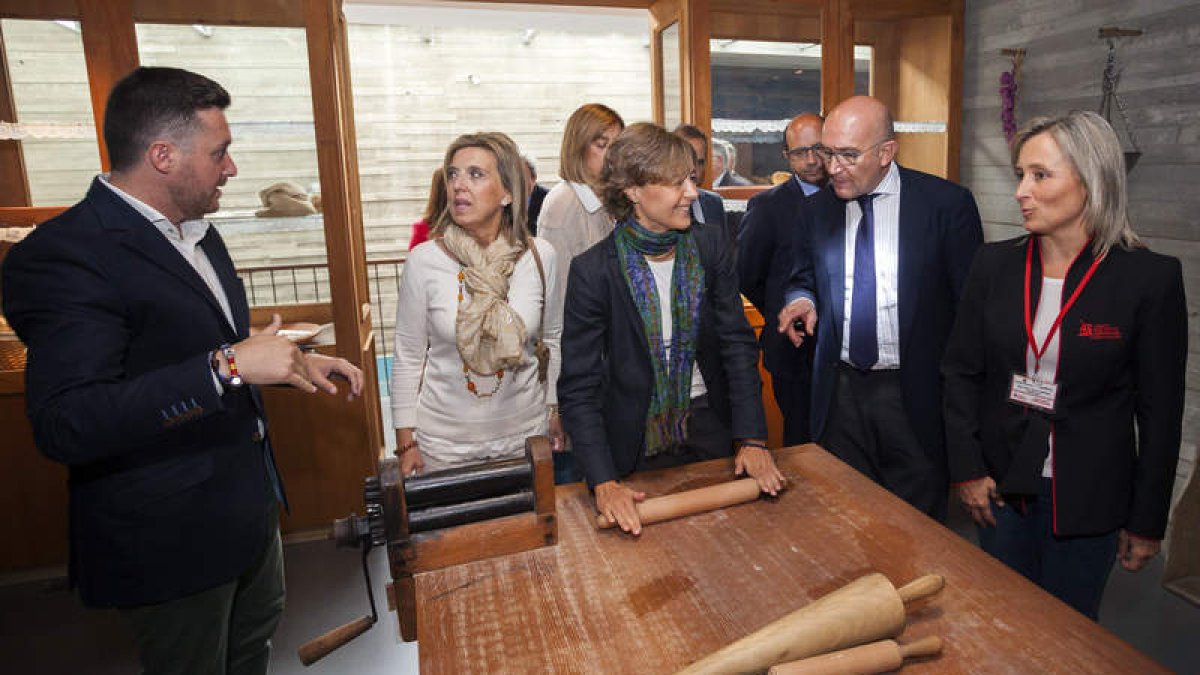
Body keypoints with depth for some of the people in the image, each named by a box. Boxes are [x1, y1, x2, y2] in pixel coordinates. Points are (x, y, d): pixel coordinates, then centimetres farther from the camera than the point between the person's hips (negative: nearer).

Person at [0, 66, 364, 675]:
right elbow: (64, 425, -31)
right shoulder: (62, 254, -23)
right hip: (169, 544, -8)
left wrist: (295, 363, 5)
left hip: (247, 507, 9)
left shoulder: (196, 232, 6)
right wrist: (228, 366, -37)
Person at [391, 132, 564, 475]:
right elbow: (408, 356, -4)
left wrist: (556, 408, 9)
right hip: (444, 441, -1)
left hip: (525, 434, 2)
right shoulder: (423, 261, -11)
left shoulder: (541, 256, -8)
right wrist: (405, 442, -2)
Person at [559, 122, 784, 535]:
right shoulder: (593, 270, -19)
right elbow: (579, 388, -18)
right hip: (638, 440, -3)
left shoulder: (709, 247, -7)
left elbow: (737, 343, -6)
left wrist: (753, 440, -14)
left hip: (709, 424, 4)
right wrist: (604, 483, -27)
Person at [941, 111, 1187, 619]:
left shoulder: (1150, 278, -11)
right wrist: (967, 468, -3)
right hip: (1000, 486, 3)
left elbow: (1160, 411, -6)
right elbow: (961, 371, 1)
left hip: (1087, 498, -2)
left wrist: (1147, 520, -2)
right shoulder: (995, 263, -3)